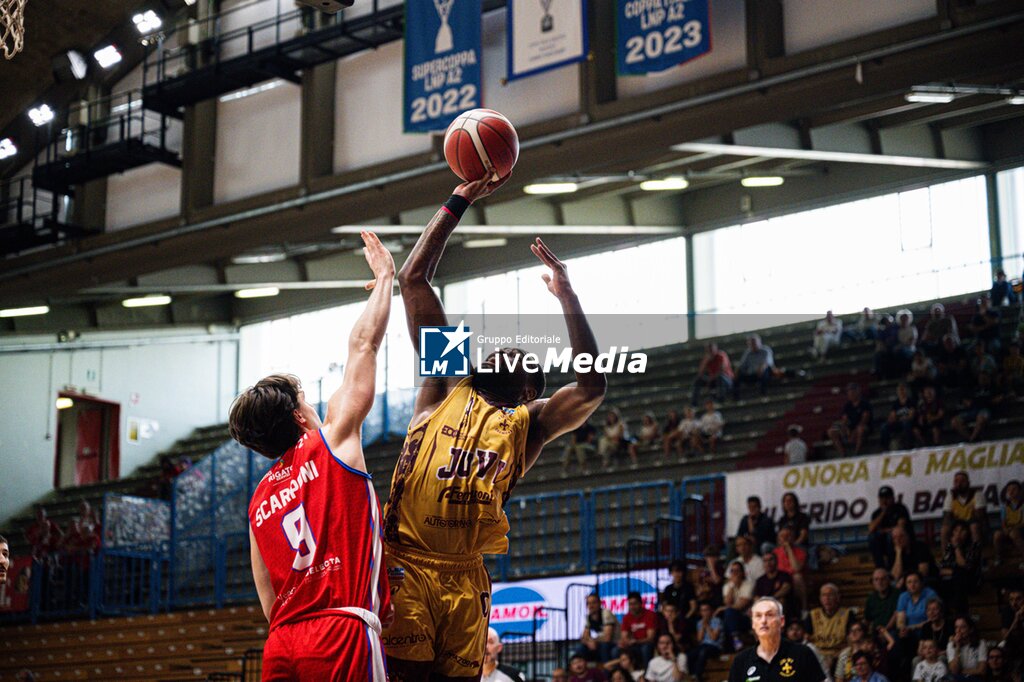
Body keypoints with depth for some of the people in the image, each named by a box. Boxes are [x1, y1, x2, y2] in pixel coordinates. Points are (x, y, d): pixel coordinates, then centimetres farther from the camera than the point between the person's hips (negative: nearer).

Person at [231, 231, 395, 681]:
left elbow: (270, 603, 18)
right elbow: (363, 343, 10)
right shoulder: (331, 443, 5)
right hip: (343, 633, -6)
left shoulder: (259, 501, 19)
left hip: (282, 645, 6)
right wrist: (384, 276, 21)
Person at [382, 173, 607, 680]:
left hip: (464, 579, 2)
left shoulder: (529, 423, 20)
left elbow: (591, 387, 4)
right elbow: (413, 280, 16)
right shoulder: (445, 388, 18)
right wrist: (458, 202, 15)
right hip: (404, 562, -2)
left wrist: (566, 296, 7)